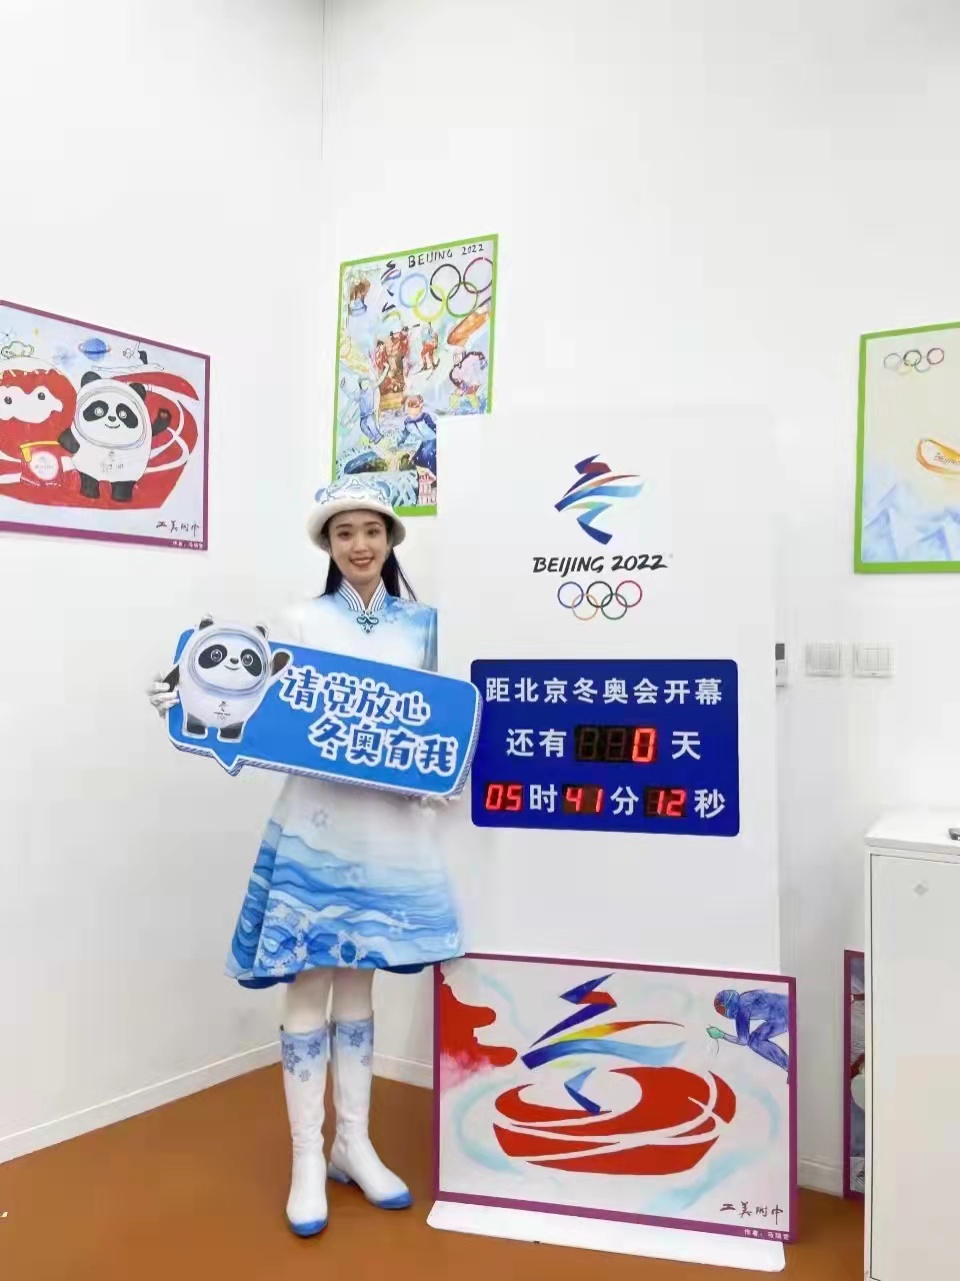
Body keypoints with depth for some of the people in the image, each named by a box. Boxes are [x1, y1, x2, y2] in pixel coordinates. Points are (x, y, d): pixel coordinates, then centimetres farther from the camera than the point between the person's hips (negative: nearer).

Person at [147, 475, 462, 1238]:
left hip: (390, 829, 3)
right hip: (315, 826, -2)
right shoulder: (301, 623, -1)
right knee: (310, 988, 4)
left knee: (359, 984, 14)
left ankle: (355, 1145, 29)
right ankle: (307, 1160, 19)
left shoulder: (422, 624, 7)